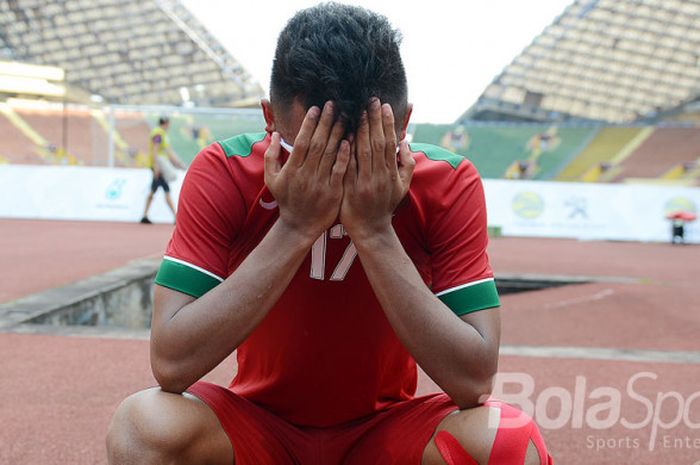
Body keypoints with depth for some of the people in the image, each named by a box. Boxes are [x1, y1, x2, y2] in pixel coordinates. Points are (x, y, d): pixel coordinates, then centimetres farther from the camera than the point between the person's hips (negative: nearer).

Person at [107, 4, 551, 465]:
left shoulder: (449, 185, -16)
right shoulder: (223, 173, -17)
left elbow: (474, 381, -24)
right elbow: (170, 365, -26)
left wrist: (375, 231, -30)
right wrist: (295, 227, -31)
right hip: (260, 424, 0)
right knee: (144, 425, -30)